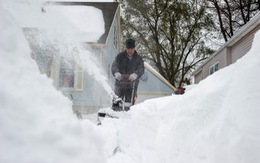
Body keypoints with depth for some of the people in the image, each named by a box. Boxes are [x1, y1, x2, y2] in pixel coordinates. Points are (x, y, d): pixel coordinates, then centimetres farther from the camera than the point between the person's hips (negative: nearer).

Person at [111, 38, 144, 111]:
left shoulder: (138, 58, 5)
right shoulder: (120, 56, 4)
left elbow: (141, 69, -11)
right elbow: (114, 65, -11)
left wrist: (135, 74, -34)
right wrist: (116, 73, -35)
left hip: (132, 84, 0)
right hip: (120, 82, 1)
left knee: (129, 102, -8)